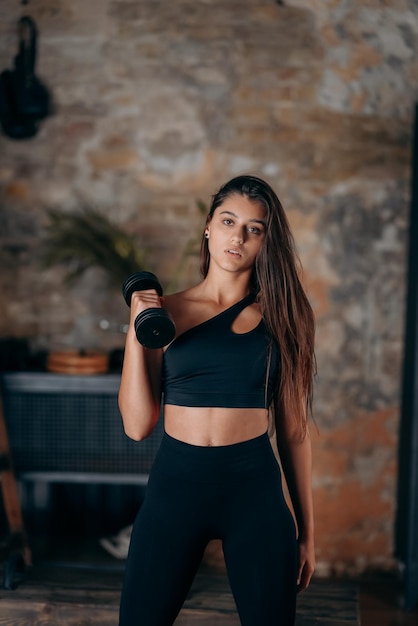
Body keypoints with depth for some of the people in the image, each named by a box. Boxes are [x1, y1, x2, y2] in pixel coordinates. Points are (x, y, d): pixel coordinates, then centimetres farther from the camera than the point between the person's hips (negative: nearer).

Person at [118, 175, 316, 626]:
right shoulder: (166, 313, 3)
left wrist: (306, 529, 8)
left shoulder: (279, 316, 3)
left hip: (255, 488, 0)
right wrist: (136, 332, -7)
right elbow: (137, 425, -2)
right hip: (174, 485, 0)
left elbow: (293, 429, 6)